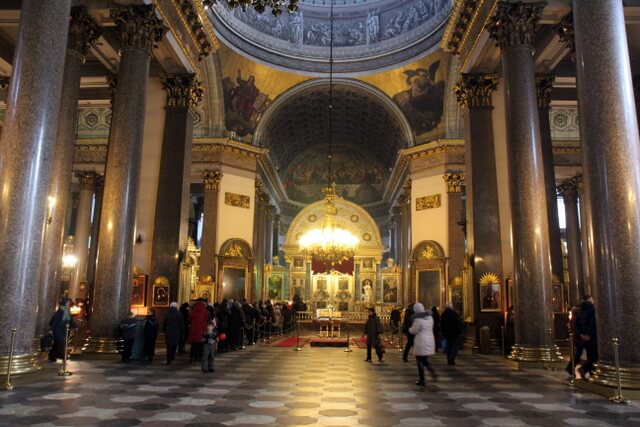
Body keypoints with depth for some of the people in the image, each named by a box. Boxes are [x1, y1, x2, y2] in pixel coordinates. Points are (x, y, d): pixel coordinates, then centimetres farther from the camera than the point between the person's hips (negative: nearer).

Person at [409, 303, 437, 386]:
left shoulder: (418, 319, -17)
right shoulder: (430, 317, 4)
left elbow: (413, 331, -9)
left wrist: (410, 329, 11)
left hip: (421, 342, -7)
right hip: (430, 340, 7)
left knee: (420, 361, 5)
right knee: (424, 359, 23)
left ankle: (421, 381, 10)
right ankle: (433, 373, 7)